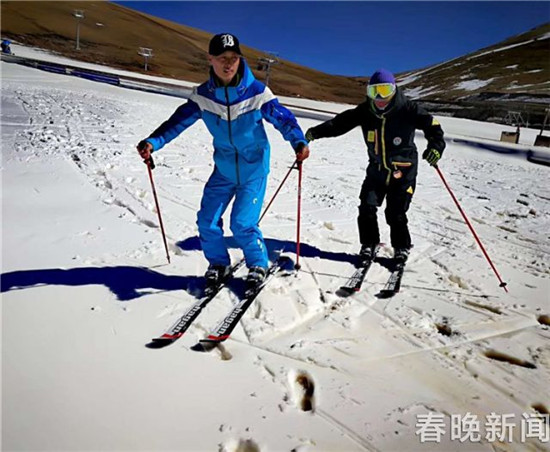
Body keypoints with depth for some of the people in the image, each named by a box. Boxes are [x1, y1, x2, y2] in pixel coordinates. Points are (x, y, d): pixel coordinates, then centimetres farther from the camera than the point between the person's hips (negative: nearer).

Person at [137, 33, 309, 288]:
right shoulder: (202, 95, -6)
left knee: (243, 224, -11)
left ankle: (258, 264, 16)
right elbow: (179, 121, -3)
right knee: (207, 221, 1)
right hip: (223, 169, 4)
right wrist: (153, 142, -16)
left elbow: (282, 118, -10)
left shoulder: (257, 92, -13)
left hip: (254, 170, -3)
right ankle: (218, 264, 26)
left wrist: (299, 142, -28)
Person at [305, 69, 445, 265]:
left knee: (395, 213, -5)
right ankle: (369, 245, 17)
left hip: (403, 170, -3)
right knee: (367, 207, -4)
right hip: (377, 168, 4)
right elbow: (341, 122, -4)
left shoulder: (407, 108, -13)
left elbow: (431, 124, -18)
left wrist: (436, 145, -38)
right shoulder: (365, 111, -3)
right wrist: (316, 132, -17)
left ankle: (402, 248, 20)